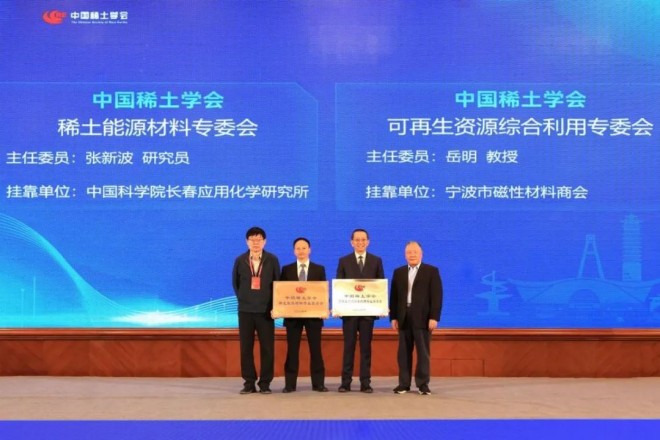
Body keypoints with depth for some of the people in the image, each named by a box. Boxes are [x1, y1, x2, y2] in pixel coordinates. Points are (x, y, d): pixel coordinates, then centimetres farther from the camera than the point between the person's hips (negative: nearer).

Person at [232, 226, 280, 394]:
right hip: (245, 310, 1)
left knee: (267, 347, 0)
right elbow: (235, 282, 13)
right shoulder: (240, 260, 3)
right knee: (246, 347, 3)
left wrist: (273, 304, -2)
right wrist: (243, 299, 9)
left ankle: (265, 383, 8)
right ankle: (249, 383, 11)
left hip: (265, 310, -1)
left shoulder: (272, 260, -1)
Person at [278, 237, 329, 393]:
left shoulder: (319, 269, 7)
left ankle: (318, 383, 8)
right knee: (292, 350, 3)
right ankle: (290, 384, 8)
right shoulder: (286, 269, 7)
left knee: (315, 349, 2)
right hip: (292, 314, 0)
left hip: (313, 314, 0)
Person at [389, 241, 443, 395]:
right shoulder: (398, 272, 13)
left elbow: (437, 295, -4)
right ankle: (404, 383, 10)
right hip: (404, 318, 3)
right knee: (404, 352, 5)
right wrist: (393, 317, 3)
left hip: (422, 318, -3)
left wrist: (434, 317, -12)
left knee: (423, 351, 0)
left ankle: (423, 384, 7)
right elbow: (394, 296, 10)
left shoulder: (432, 271, 2)